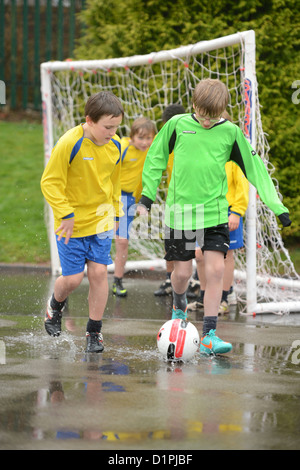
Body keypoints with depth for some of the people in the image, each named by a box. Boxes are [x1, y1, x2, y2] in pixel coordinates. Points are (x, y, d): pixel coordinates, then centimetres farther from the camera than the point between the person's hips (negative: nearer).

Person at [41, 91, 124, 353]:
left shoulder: (115, 147, -2)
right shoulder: (69, 144, -20)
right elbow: (50, 182, -15)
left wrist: (115, 213, 14)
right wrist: (66, 214, -18)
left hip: (101, 221, 4)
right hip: (72, 223, -4)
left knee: (99, 272, -2)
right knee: (73, 278, -3)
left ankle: (94, 332, 10)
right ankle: (55, 306, 32)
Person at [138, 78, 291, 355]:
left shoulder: (231, 133, -2)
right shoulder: (177, 125, -3)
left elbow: (254, 167, 3)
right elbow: (156, 157, 10)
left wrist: (276, 205, -2)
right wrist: (147, 195, 6)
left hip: (215, 211, 0)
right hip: (180, 210, 0)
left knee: (216, 269, -10)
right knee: (183, 270, 2)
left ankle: (209, 335, -6)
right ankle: (179, 307, 38)